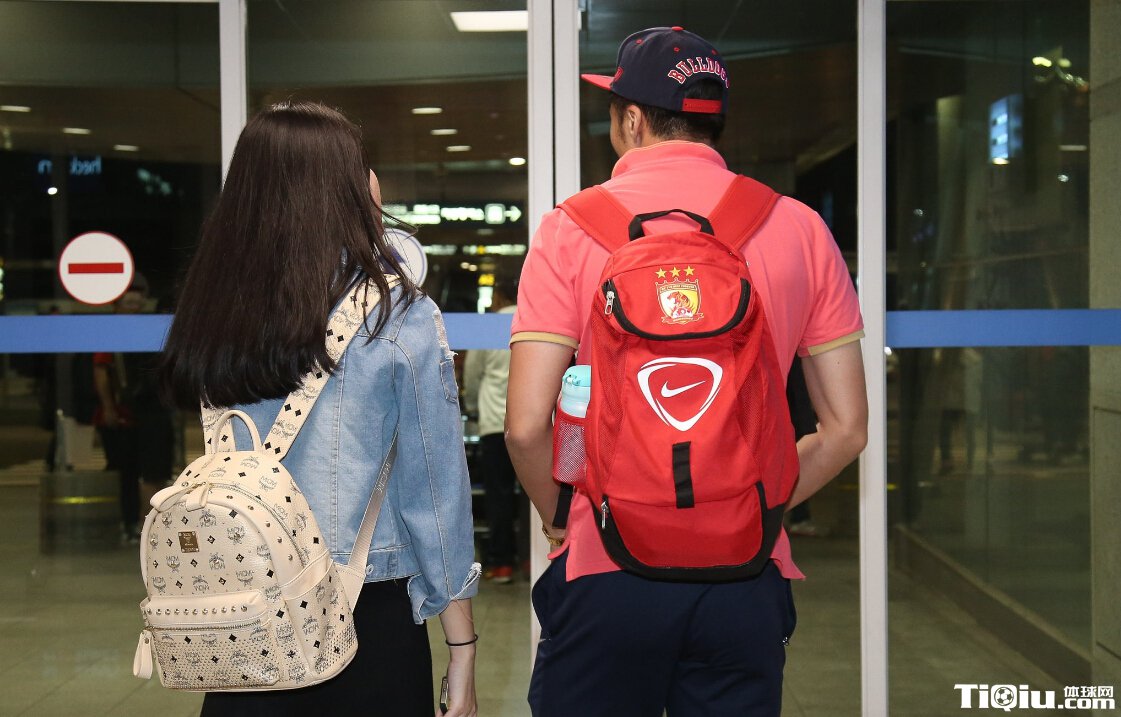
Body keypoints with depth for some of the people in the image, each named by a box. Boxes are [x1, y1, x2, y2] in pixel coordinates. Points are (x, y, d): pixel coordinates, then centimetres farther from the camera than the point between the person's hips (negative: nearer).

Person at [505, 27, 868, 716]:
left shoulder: (573, 227, -4)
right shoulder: (799, 227, 2)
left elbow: (526, 425, -10)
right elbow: (847, 427, 2)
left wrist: (560, 518, 7)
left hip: (606, 568, -2)